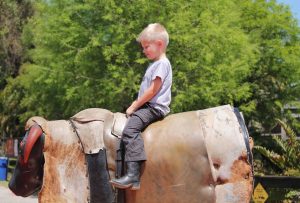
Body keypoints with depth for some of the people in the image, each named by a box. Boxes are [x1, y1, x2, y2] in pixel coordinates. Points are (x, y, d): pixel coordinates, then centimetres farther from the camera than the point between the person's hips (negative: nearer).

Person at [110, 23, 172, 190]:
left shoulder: (162, 64, -10)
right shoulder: (155, 64, 22)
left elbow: (153, 90, -17)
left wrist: (135, 106, -12)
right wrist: (135, 105, 13)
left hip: (154, 108, -11)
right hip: (147, 106, 11)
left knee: (130, 129, -28)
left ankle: (133, 175, -37)